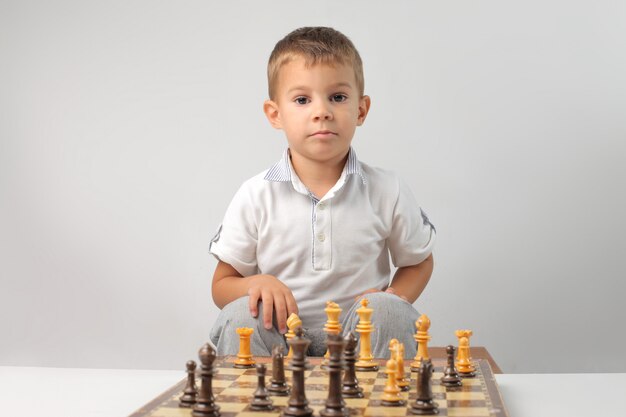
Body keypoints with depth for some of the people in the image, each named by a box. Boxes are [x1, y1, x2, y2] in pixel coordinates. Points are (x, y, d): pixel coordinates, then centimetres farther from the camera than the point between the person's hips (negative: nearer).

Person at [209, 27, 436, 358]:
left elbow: (419, 262, 15)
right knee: (239, 315, -29)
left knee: (390, 311, -29)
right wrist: (257, 283, -19)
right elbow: (222, 286, 5)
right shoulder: (255, 196, -3)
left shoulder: (387, 191, -1)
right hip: (278, 335, 0)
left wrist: (392, 299, -8)